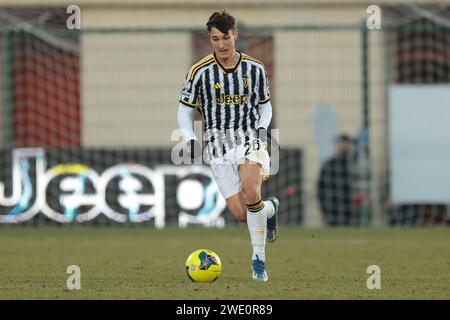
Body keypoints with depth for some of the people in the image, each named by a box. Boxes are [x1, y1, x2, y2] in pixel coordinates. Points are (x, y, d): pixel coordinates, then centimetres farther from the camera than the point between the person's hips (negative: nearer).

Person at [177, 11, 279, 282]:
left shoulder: (255, 68, 3)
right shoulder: (200, 72, -2)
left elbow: (265, 105, 16)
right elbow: (185, 109, 8)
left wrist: (262, 127, -3)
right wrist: (190, 139, -7)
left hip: (250, 138, -1)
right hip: (218, 144, 1)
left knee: (250, 192, -30)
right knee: (241, 214, -9)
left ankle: (259, 260, -16)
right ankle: (270, 208, 29)